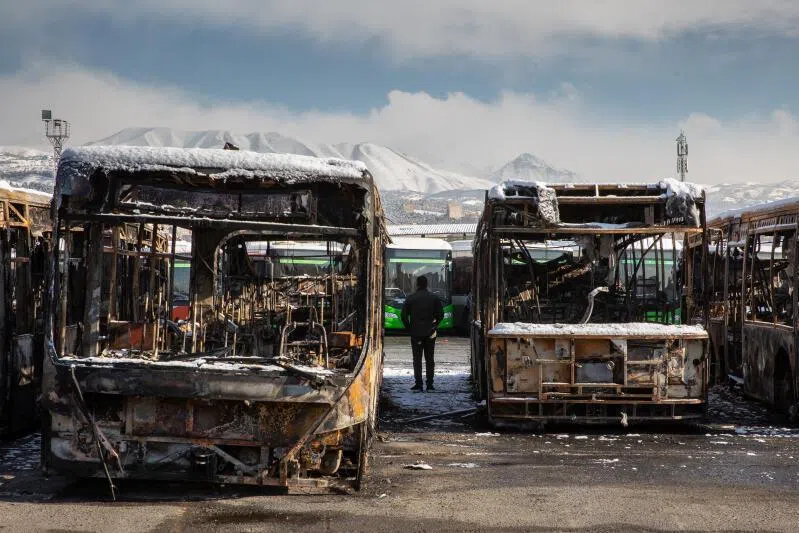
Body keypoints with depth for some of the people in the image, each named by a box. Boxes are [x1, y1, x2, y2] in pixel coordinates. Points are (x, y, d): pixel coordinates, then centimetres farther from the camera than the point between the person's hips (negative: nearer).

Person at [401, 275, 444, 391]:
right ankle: (429, 384, 4)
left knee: (417, 359, 3)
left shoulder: (410, 298, -2)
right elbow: (440, 314, 0)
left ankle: (418, 383, -3)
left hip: (415, 333, -1)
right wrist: (434, 326, 10)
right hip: (430, 334, 1)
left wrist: (409, 328, 5)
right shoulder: (434, 298, 2)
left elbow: (403, 315, -5)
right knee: (429, 359, 7)